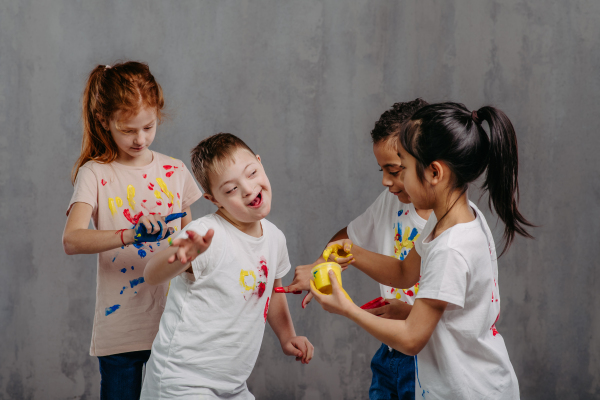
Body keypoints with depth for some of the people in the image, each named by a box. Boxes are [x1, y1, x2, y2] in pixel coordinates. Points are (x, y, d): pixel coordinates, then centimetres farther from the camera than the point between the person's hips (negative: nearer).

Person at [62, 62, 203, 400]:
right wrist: (130, 235, -34)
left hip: (172, 324, 3)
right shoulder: (96, 174, -4)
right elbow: (72, 240, -20)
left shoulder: (175, 171, 8)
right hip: (120, 330, -3)